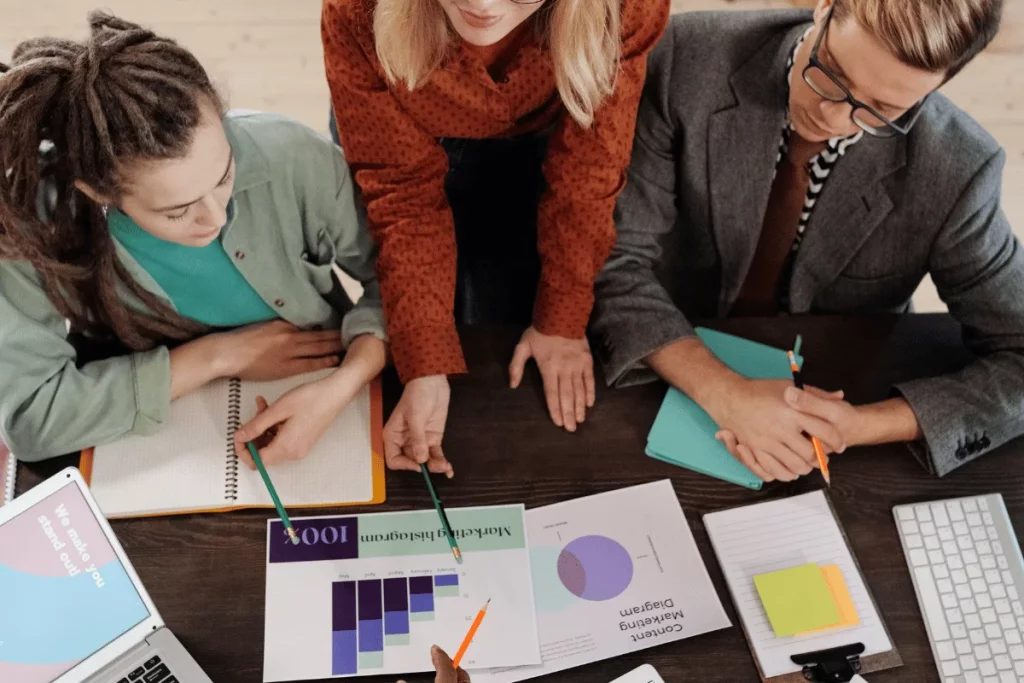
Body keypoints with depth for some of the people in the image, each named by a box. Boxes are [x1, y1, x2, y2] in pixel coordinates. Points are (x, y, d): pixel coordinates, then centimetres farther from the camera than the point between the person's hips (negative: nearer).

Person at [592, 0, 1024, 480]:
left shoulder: (954, 169, -18)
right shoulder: (691, 59, -18)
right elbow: (615, 257, -18)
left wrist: (863, 424, -25)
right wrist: (723, 391, -30)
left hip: (827, 402, 2)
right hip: (676, 383, -1)